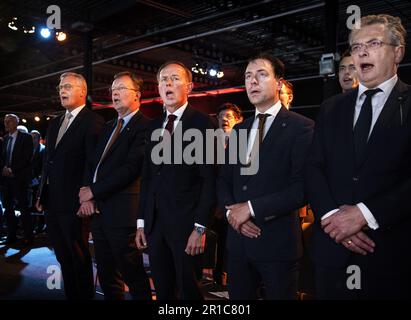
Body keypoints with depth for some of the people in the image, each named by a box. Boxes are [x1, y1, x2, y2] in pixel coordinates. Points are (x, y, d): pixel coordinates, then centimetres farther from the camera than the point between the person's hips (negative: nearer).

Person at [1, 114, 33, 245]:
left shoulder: (25, 137, -3)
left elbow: (27, 157, -11)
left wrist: (12, 170, -15)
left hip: (19, 178, -6)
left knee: (23, 207, -4)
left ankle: (28, 237, 3)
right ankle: (11, 235, 16)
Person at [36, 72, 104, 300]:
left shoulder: (93, 122, -9)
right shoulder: (54, 124, 16)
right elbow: (48, 162, 18)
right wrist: (42, 194, 13)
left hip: (74, 203, -8)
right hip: (52, 203, 8)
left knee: (79, 257, 5)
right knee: (63, 257, 17)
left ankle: (84, 295, 21)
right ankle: (70, 294, 31)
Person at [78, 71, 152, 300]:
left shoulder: (144, 126, -9)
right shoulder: (109, 127, 18)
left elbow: (131, 168, -18)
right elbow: (95, 163, 15)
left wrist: (93, 191, -12)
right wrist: (89, 196, -1)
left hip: (122, 212, -8)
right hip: (98, 209, 8)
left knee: (132, 273, 2)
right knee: (106, 273, 17)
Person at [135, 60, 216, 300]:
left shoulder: (202, 123, -7)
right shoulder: (155, 126, 12)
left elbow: (210, 178, -12)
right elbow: (148, 176, 13)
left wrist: (200, 227, -16)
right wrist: (142, 221, 10)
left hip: (186, 223, -6)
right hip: (155, 222, 6)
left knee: (188, 291, 8)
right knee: (163, 290, 17)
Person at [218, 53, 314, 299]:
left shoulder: (301, 127, -8)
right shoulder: (239, 130, 12)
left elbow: (303, 186, -17)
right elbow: (224, 179, 13)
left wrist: (252, 208, -17)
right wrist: (231, 212, -5)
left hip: (278, 242, -5)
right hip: (238, 236, 6)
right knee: (238, 297, 17)